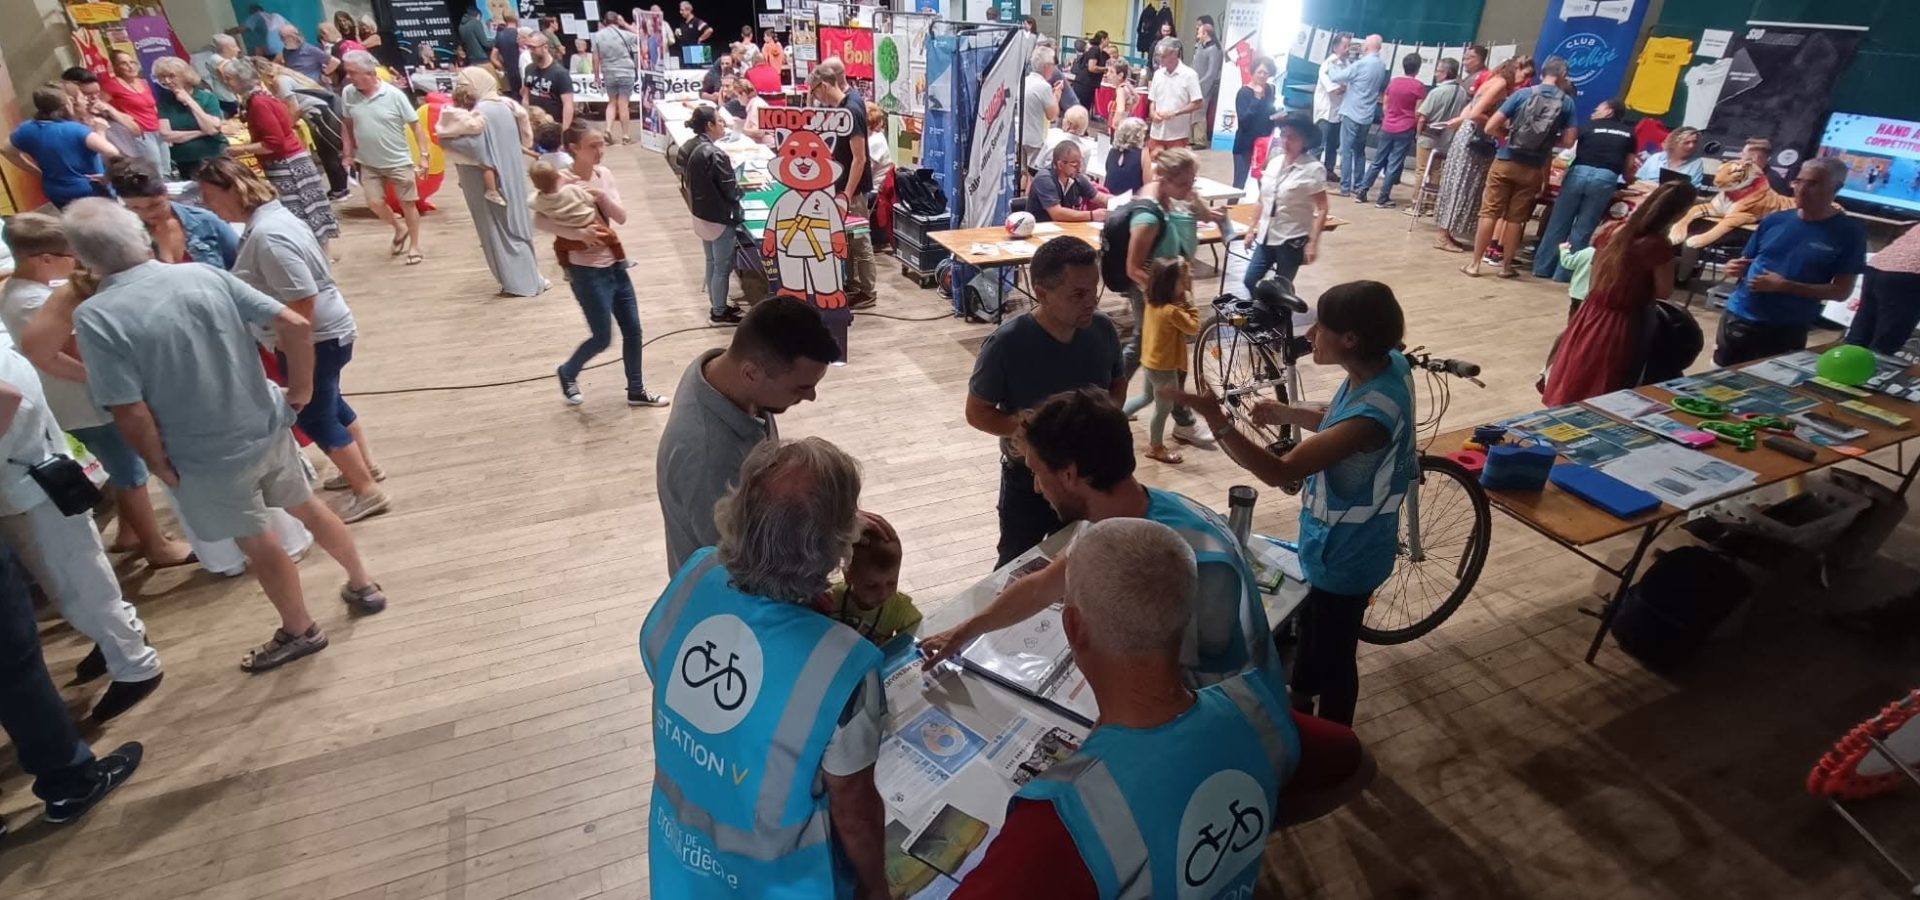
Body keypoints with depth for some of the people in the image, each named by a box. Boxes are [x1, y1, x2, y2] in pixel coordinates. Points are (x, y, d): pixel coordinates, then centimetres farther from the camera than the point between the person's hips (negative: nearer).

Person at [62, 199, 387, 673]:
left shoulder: (95, 317, -18)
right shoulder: (206, 275, -7)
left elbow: (130, 412, -20)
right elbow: (296, 325, -10)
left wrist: (160, 465, -4)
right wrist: (300, 391, 1)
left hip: (208, 458, -4)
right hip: (267, 428, 4)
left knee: (257, 542, 14)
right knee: (307, 505, 25)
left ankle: (300, 630, 33)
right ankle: (364, 585, 40)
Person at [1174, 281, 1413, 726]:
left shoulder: (1373, 413, -37)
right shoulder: (1387, 364, -9)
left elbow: (1280, 472, -37)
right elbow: (1337, 422, 9)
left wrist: (1217, 421, -41)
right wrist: (1285, 413, -4)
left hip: (1346, 553, -9)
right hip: (1338, 538, 9)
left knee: (1333, 654, 15)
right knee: (1312, 626, 30)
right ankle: (1301, 702, 55)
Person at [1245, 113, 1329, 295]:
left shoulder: (1313, 169, -13)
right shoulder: (1275, 161, 5)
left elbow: (1321, 209, -14)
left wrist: (1312, 242, -20)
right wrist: (1253, 229, 14)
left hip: (1292, 240, -6)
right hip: (1266, 236, 6)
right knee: (1250, 282, 4)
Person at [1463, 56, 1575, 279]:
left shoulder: (1522, 94, -2)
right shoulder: (1567, 102, 0)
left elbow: (1491, 127, -7)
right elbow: (1568, 141, -1)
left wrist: (1509, 135, 11)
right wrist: (1547, 138, 16)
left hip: (1505, 162, -1)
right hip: (1533, 169, 1)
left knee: (1489, 213, 3)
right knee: (1516, 218, 8)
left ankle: (1474, 263, 4)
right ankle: (1506, 266, 15)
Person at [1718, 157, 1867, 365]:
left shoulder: (1849, 231, -5)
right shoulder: (1775, 220, 4)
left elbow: (1841, 291, -8)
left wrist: (1784, 286, -19)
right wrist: (1735, 268, -9)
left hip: (1788, 329, -3)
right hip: (1739, 317, 3)